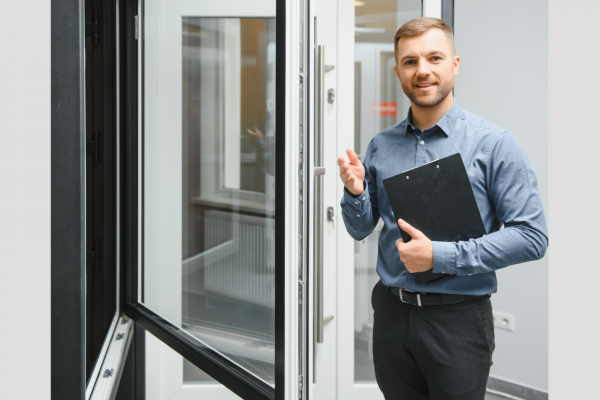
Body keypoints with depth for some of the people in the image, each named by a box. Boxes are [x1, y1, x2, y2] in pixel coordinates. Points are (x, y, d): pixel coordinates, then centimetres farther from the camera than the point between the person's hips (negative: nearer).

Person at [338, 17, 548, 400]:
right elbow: (361, 230, 11)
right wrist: (355, 193, -11)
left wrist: (441, 256, -19)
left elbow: (532, 237, -14)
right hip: (391, 311, 4)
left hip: (458, 319, -4)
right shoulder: (380, 146, 5)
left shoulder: (494, 143, -10)